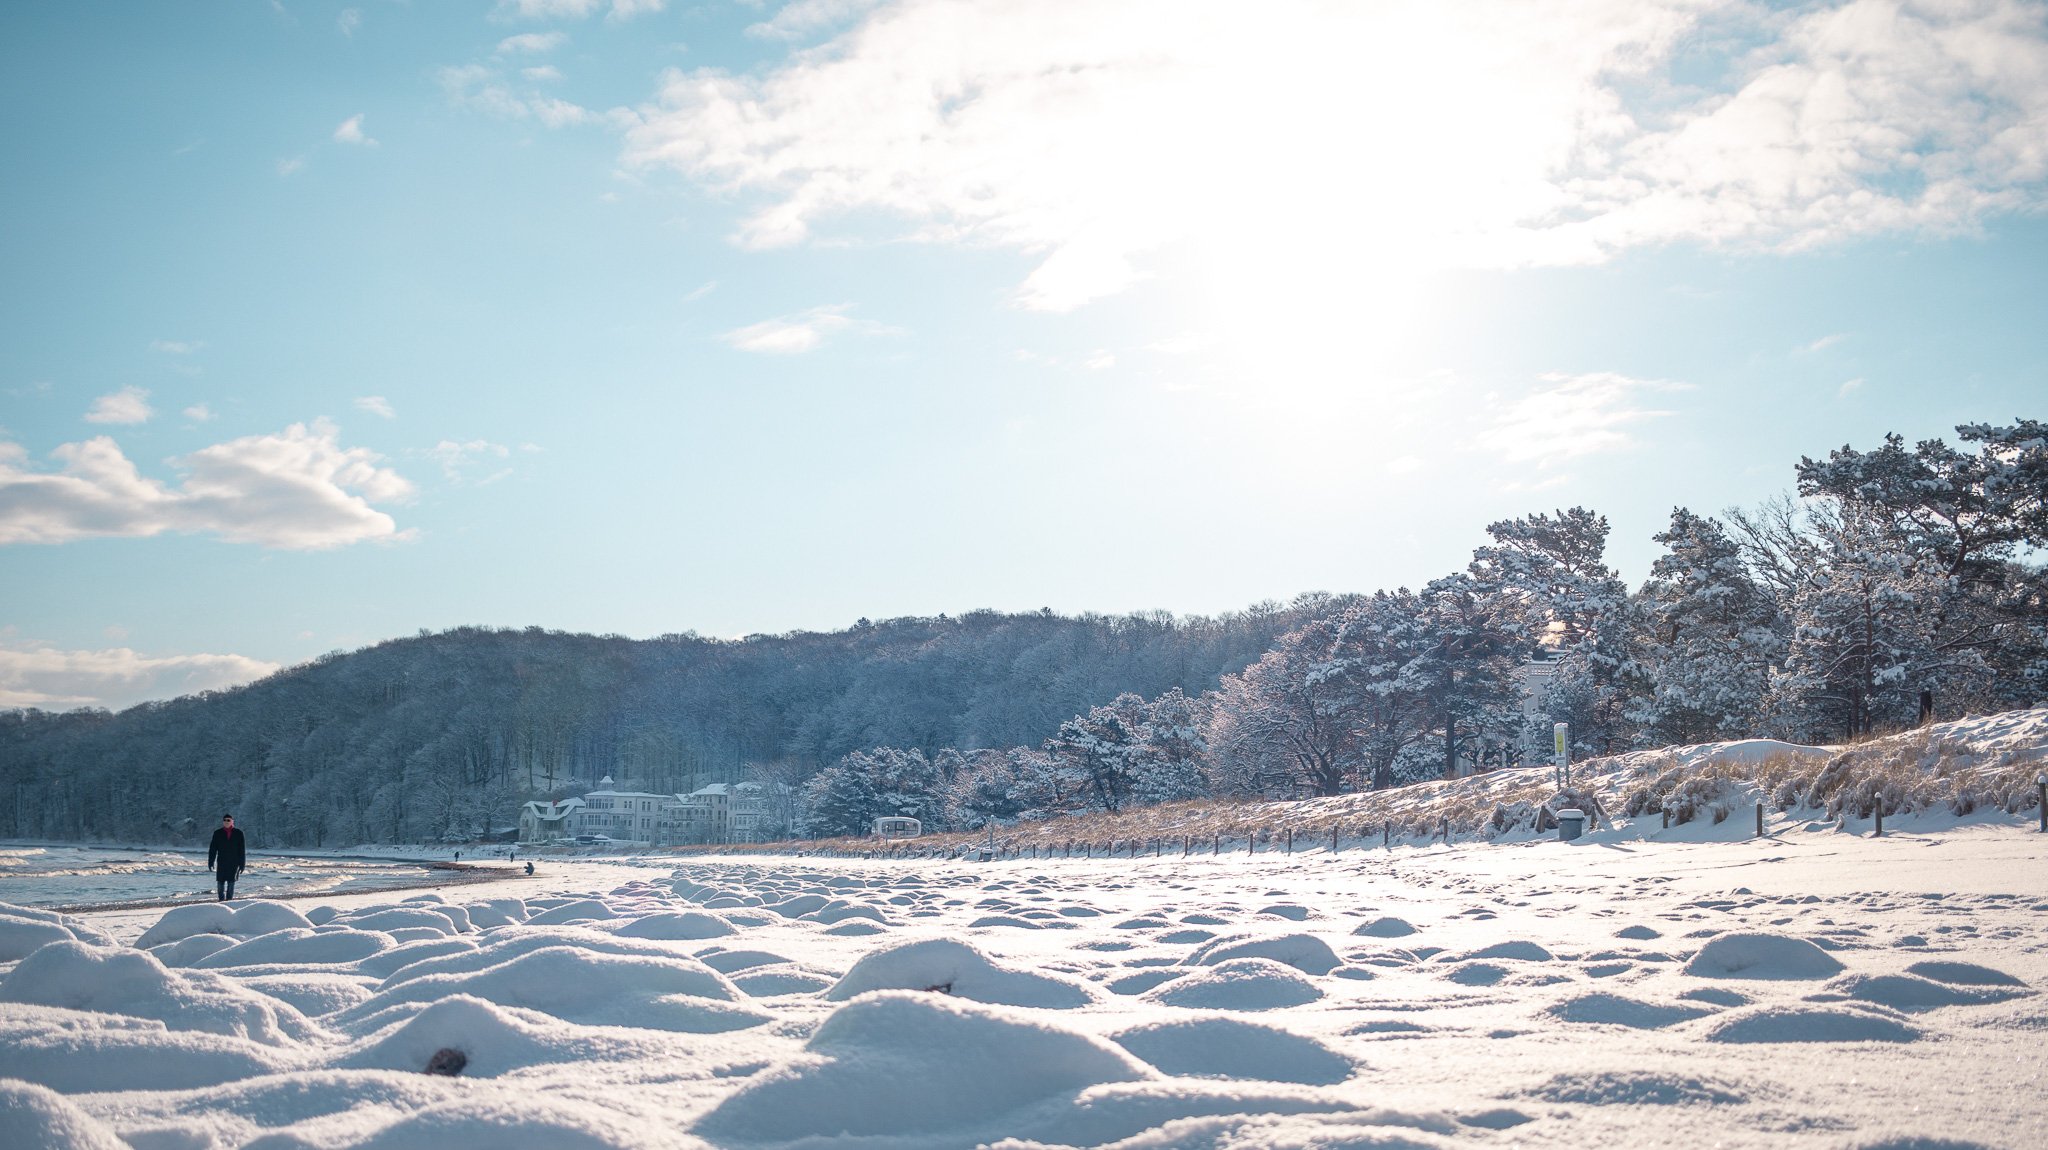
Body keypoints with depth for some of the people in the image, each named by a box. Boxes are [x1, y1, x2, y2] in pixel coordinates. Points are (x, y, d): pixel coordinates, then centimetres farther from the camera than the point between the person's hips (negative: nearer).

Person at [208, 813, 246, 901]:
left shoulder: (238, 833, 3)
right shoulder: (218, 833, 5)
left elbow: (242, 849, 5)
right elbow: (212, 848, 4)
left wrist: (242, 864, 1)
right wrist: (211, 862, -3)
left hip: (234, 863, 0)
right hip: (221, 862, 1)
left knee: (231, 882, 0)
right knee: (220, 882, -2)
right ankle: (221, 899, 7)